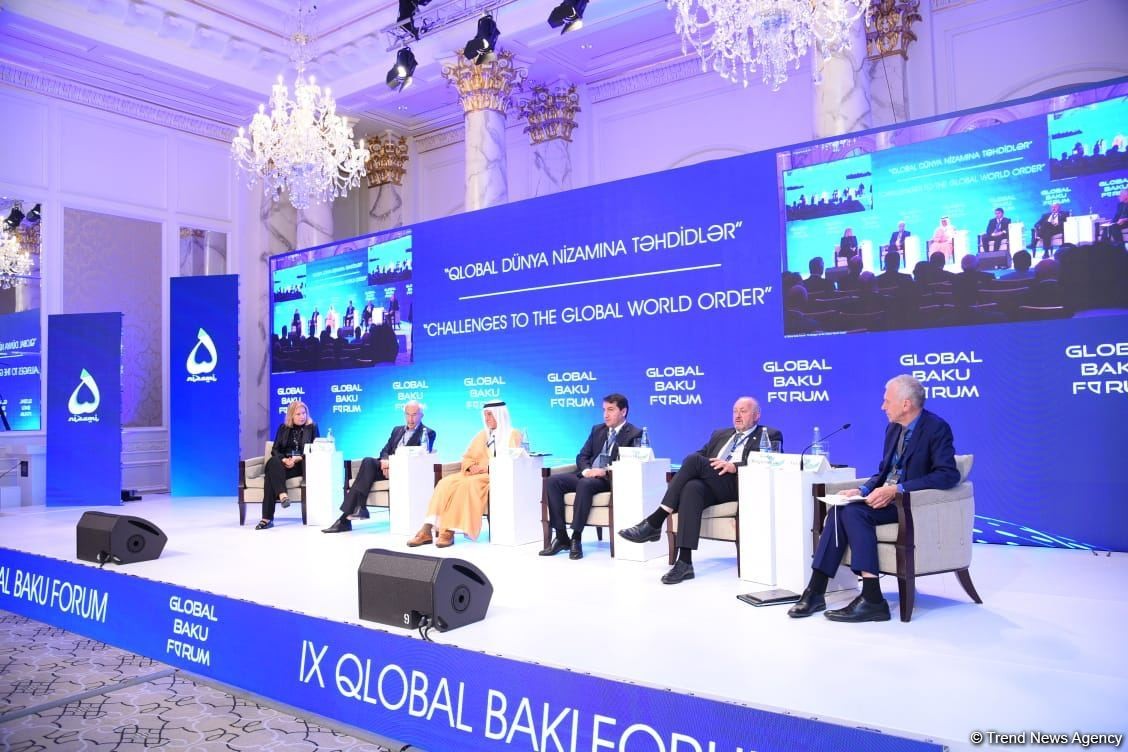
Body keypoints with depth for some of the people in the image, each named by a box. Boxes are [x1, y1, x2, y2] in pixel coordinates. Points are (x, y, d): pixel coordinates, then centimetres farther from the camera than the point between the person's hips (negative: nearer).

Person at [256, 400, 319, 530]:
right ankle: (282, 495, -48)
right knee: (272, 463, -35)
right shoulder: (283, 428, 17)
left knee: (271, 475, -32)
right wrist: (284, 459, -14)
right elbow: (275, 449, 9)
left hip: (302, 464, -3)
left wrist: (297, 458, -13)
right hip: (284, 463, 3)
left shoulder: (312, 427, 10)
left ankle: (267, 518, -38)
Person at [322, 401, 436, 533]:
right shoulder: (397, 430, 25)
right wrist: (385, 460, -8)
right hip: (389, 466, 6)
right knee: (368, 462, -25)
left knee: (368, 463, -25)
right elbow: (385, 450, 18)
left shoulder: (428, 433, 5)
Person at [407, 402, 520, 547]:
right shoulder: (482, 435, 22)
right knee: (446, 483, -23)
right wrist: (471, 467, -4)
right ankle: (428, 529, -32)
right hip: (474, 474, 6)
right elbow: (467, 457, 20)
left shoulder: (513, 435, 4)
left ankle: (449, 531, -36)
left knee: (467, 485, -35)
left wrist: (485, 467, -18)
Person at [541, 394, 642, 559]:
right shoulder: (597, 429, 20)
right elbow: (582, 456, 16)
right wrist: (586, 470, -7)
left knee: (585, 484, -38)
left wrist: (605, 471, -23)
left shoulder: (634, 434, 0)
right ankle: (561, 537, -17)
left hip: (609, 479, -6)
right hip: (587, 475, 7)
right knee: (552, 481, -18)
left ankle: (576, 538, -30)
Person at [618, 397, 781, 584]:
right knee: (692, 488, -35)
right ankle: (685, 562, -42)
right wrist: (689, 470, -4)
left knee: (694, 460, -28)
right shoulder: (720, 434, 32)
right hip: (710, 485, 4)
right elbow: (700, 454, 21)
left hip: (739, 485, -4)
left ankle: (654, 523, -29)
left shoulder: (770, 436, 14)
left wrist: (735, 466, -18)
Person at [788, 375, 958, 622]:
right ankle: (816, 591, -19)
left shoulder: (937, 428, -10)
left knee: (855, 511, -28)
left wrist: (897, 490, -27)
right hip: (887, 497, 8)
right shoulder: (893, 429, 15)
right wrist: (864, 490, -2)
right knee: (840, 510, -18)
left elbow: (949, 475, -21)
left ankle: (872, 599, -28)